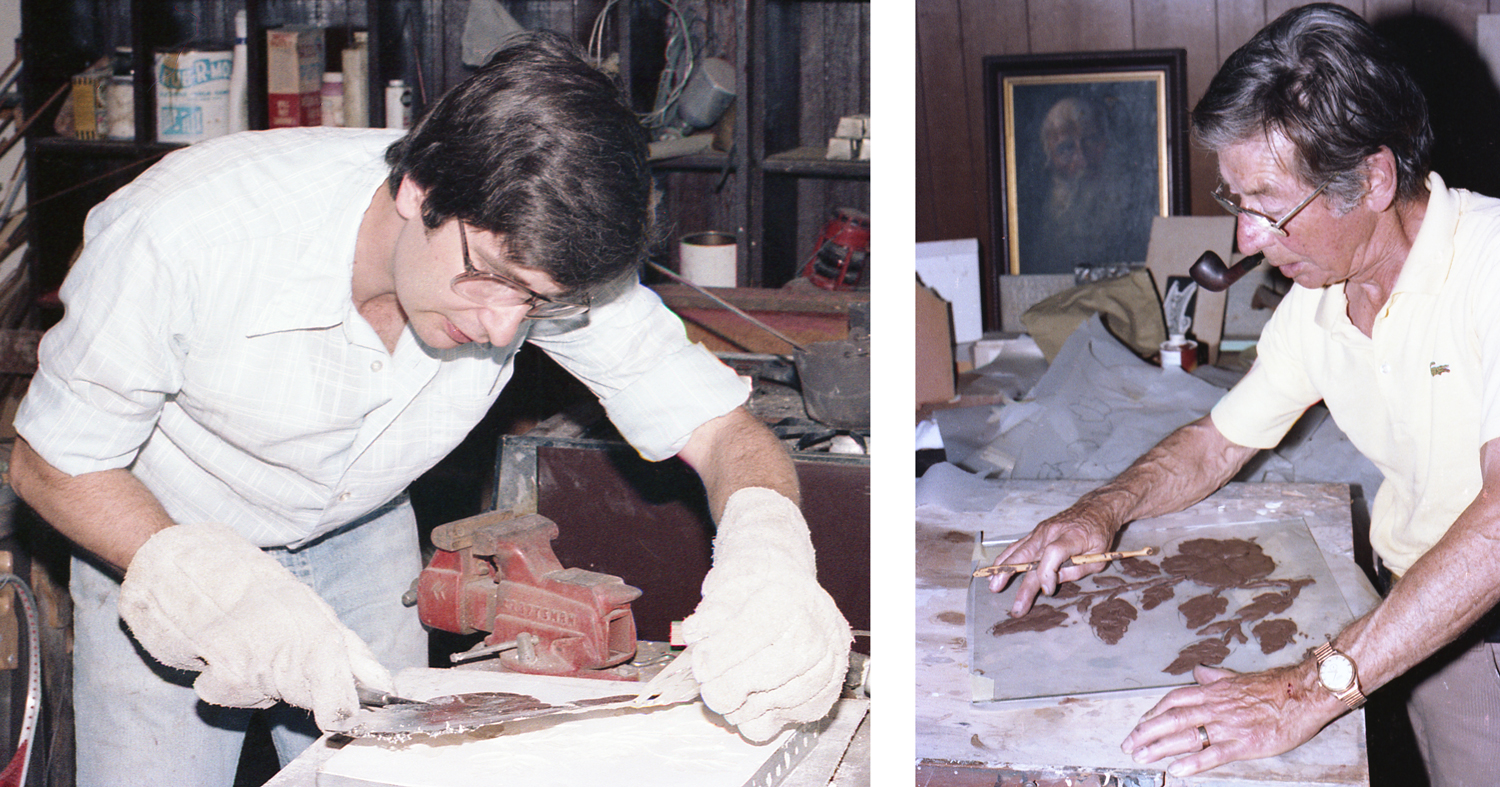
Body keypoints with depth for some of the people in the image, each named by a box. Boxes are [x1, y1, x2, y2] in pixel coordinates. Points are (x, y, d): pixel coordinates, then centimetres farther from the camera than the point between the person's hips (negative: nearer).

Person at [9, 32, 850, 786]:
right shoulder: (189, 232, -36)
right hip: (157, 539, -2)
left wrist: (766, 555, -48)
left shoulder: (546, 252, -28)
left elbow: (720, 424, -25)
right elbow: (52, 463, -23)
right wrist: (221, 593, -40)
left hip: (360, 536, 3)